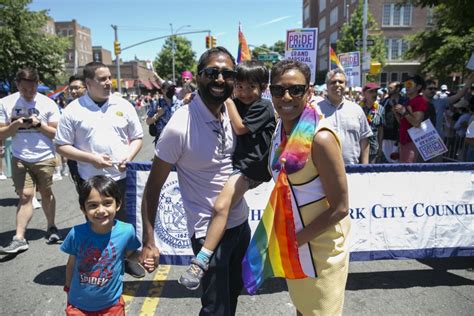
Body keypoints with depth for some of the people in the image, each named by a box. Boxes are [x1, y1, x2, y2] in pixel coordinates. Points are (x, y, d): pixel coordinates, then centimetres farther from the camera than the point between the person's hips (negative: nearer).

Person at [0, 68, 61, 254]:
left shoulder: (48, 103, -4)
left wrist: (39, 124, -17)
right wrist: (15, 124, -17)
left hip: (45, 158, 0)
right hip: (20, 159, 1)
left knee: (46, 193, 11)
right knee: (25, 195, -5)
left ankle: (51, 228, 26)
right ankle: (19, 239, -1)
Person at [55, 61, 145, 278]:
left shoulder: (123, 105, 3)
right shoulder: (73, 110, -3)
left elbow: (137, 137, 10)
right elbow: (62, 146, -1)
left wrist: (128, 157, -9)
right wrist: (91, 158, -14)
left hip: (122, 177, 2)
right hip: (91, 180, -1)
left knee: (125, 220, 13)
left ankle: (127, 258, 34)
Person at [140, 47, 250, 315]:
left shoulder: (231, 110, -3)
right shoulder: (180, 126, -22)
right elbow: (154, 185, -15)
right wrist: (149, 241, -16)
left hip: (241, 222, 7)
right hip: (209, 231, -6)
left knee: (234, 292, 25)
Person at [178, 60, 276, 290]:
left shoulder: (263, 107, -5)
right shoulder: (237, 103, 14)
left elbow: (239, 128, -11)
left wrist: (228, 100, -8)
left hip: (249, 167, -9)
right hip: (232, 161, 9)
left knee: (221, 206, -24)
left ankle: (201, 262, -23)